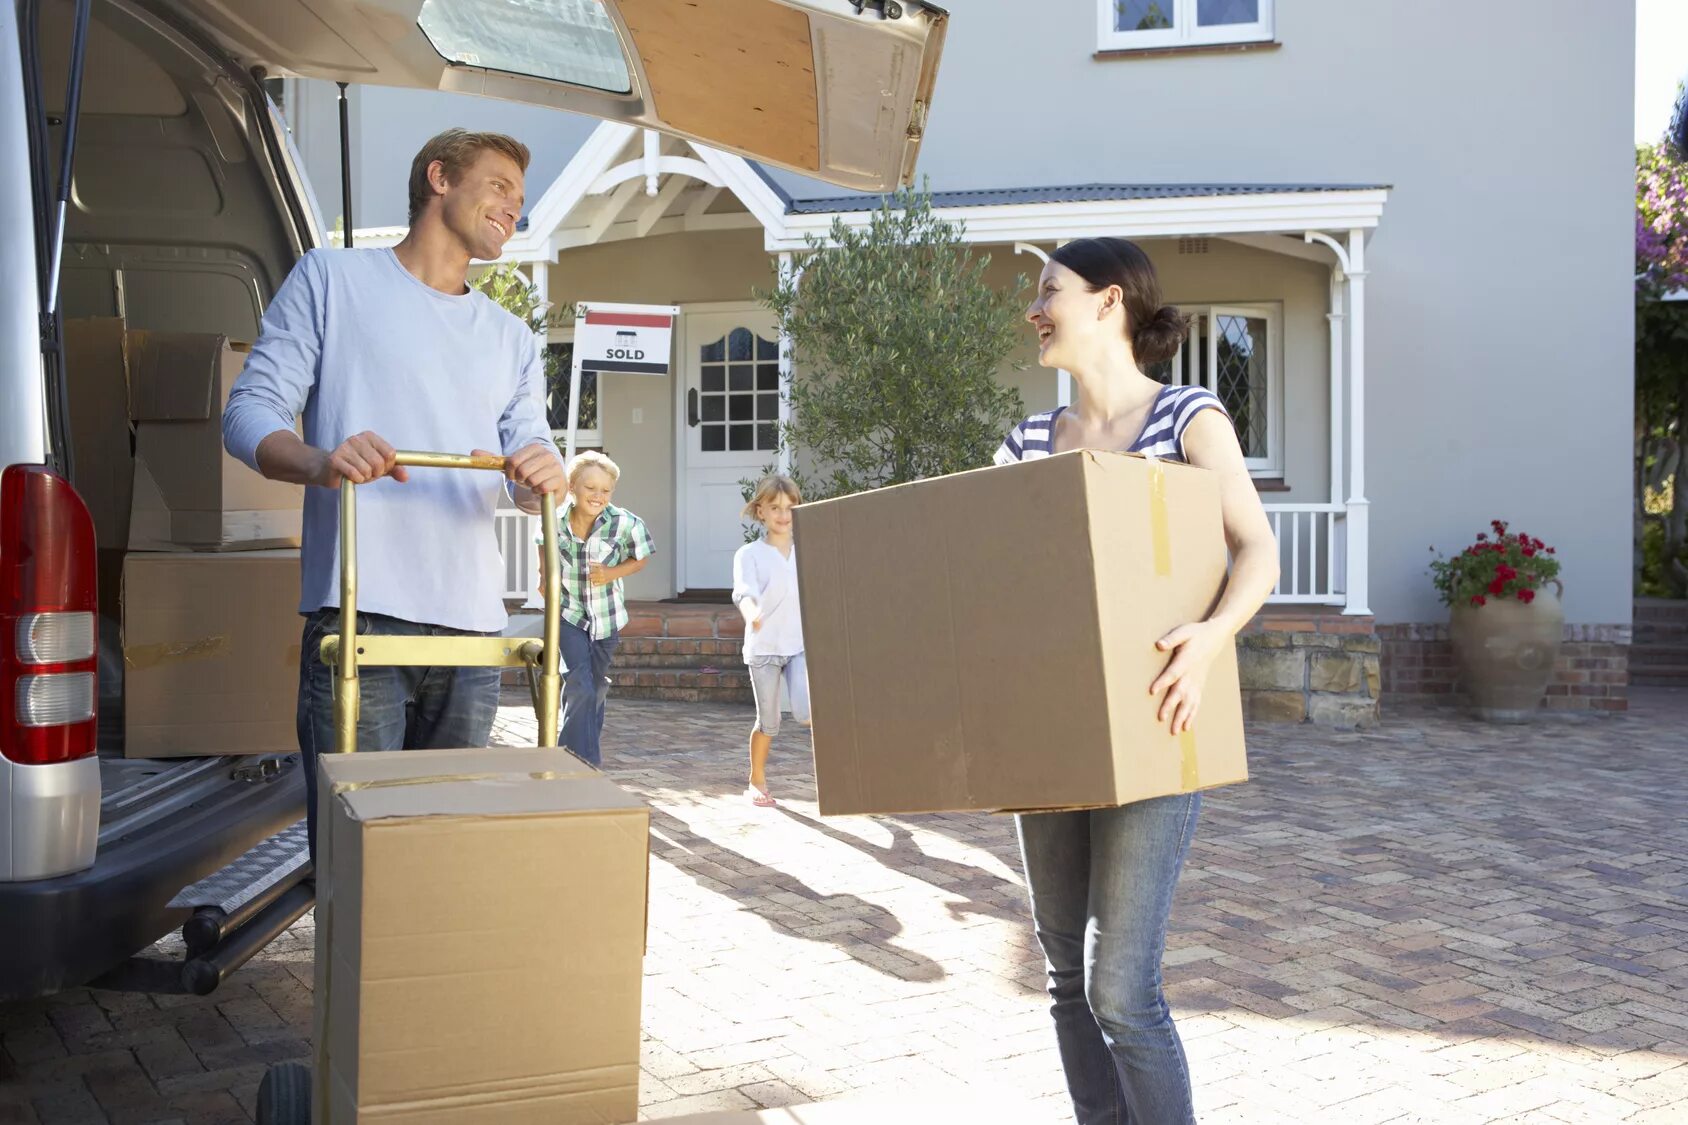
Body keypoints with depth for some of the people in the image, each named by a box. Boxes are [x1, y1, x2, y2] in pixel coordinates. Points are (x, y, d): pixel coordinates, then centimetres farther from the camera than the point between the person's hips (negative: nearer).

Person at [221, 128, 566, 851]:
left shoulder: (511, 340, 22)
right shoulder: (331, 279, 9)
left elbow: (531, 489, 14)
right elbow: (249, 411, 1)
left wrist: (545, 476, -12)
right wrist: (320, 462, -21)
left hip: (472, 628, 4)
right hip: (359, 614, -4)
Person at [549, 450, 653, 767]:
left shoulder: (626, 524, -21)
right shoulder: (555, 520, -15)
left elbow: (640, 560, -3)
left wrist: (612, 574, -19)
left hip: (606, 617, 2)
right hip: (568, 613, -1)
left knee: (596, 689, 18)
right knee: (579, 687, -17)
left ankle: (585, 757, 38)